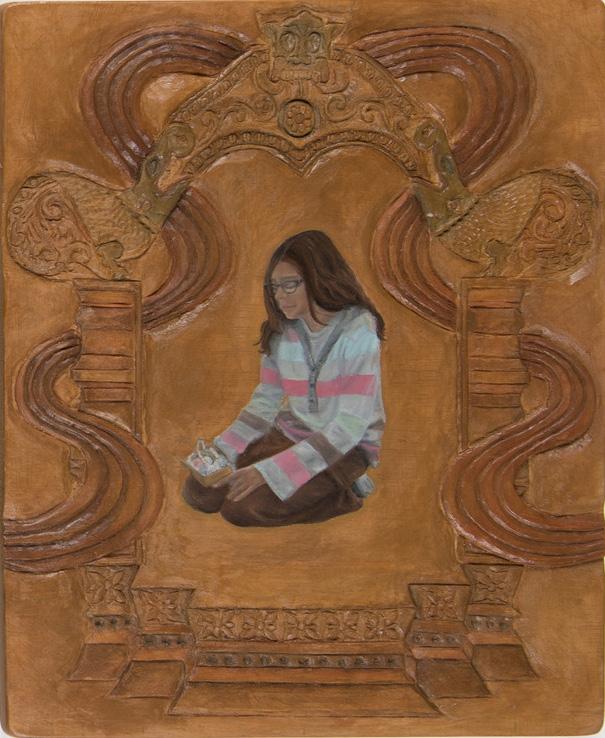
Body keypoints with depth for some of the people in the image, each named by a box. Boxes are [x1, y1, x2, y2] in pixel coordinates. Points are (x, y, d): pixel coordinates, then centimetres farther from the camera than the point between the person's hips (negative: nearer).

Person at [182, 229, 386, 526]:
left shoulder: (358, 332, -22)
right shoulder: (282, 330, -3)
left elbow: (349, 426, -26)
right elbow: (266, 401, 6)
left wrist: (268, 471, -30)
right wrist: (220, 450, -10)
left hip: (346, 447, -7)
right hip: (291, 433, 7)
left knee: (241, 508, -21)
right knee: (199, 491, -7)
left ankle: (340, 494, 0)